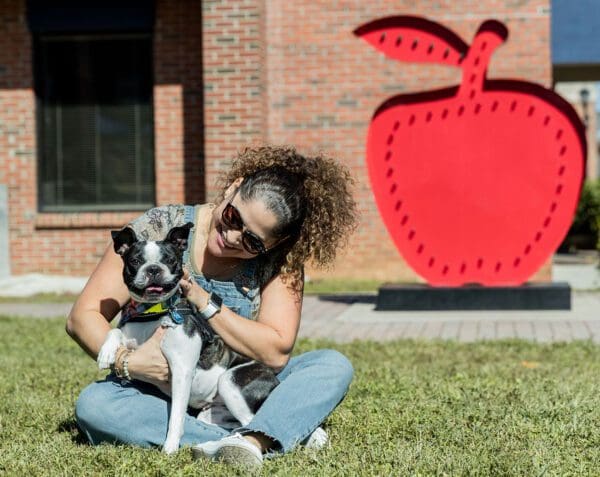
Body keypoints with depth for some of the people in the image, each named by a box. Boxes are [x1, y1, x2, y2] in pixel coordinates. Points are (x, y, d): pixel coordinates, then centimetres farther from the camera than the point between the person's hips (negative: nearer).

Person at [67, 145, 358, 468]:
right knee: (93, 405, -32)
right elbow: (82, 316, -12)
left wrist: (204, 302, -24)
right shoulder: (160, 229, -11)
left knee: (334, 367, -19)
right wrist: (127, 362, -30)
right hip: (164, 397, 0)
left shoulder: (279, 261, -8)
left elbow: (276, 353, -17)